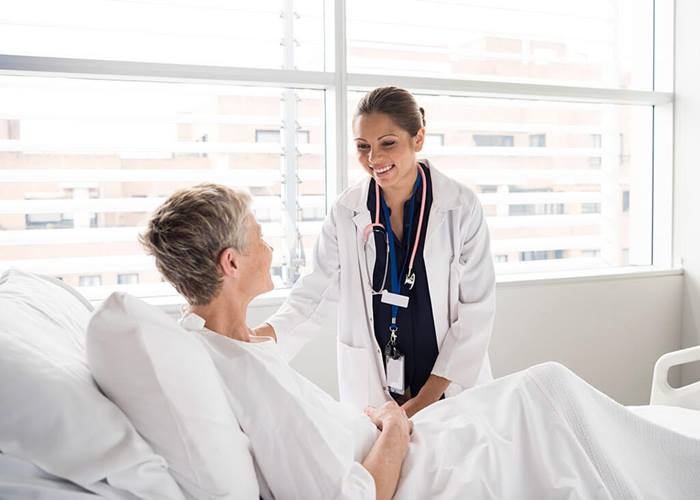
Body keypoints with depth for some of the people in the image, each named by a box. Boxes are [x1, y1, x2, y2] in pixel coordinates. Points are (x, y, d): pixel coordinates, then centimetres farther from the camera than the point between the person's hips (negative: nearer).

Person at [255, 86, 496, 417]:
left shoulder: (461, 207, -9)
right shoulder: (347, 212, -4)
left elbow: (476, 307, -8)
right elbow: (315, 291, -1)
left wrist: (425, 400, -11)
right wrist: (259, 336, -20)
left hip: (451, 387, -1)